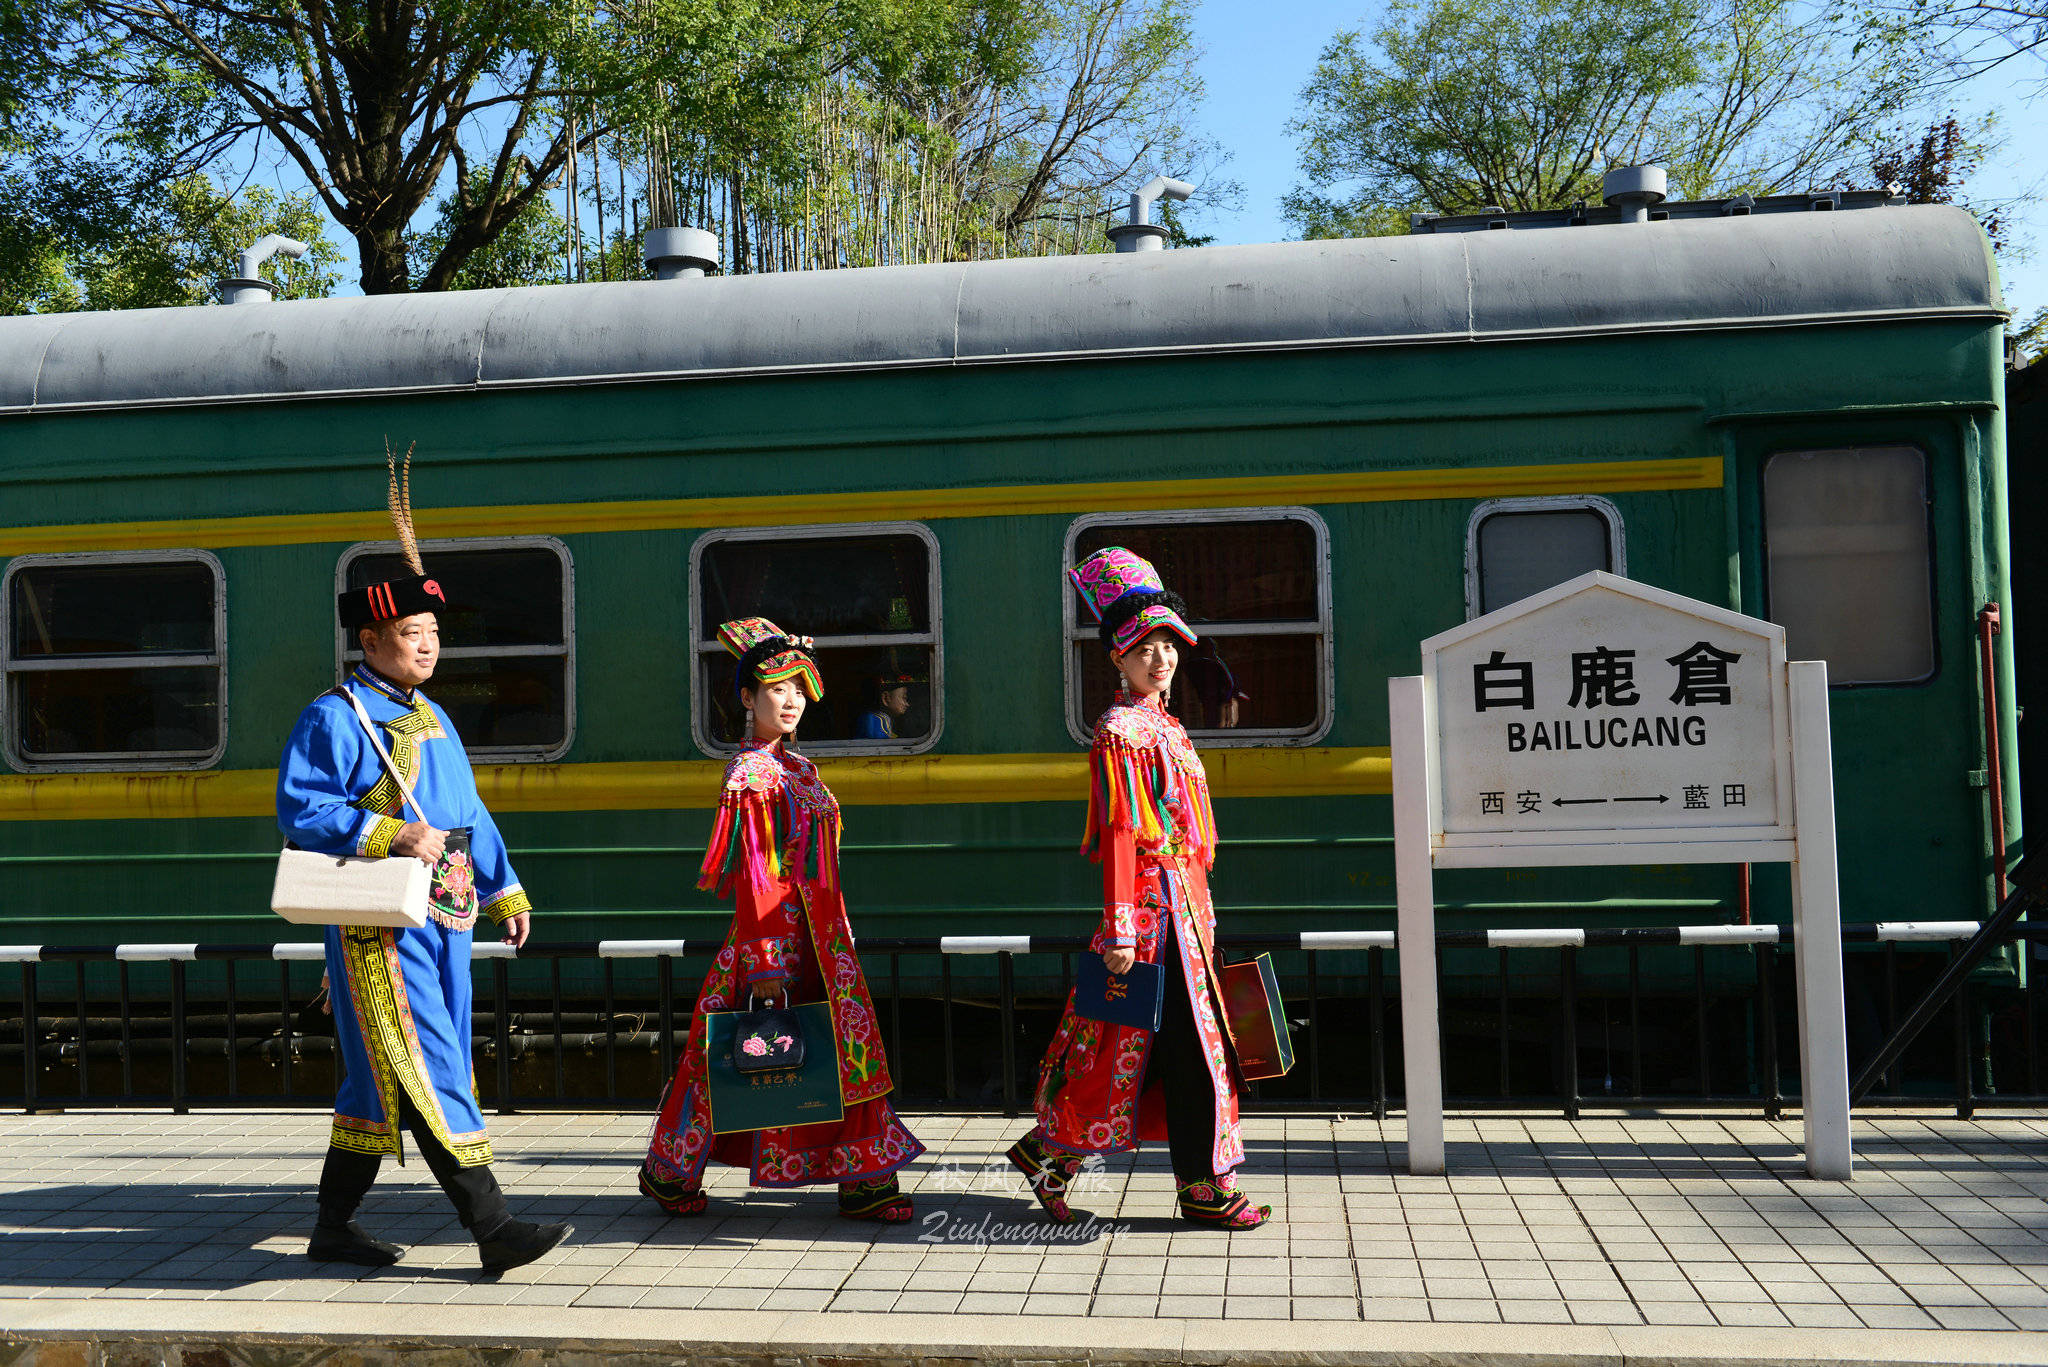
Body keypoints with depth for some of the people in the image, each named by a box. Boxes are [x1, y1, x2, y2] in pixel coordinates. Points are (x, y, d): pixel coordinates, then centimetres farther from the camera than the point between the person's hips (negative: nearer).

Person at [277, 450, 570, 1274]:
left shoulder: (432, 719, 18)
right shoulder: (336, 718, -6)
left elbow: (471, 812, 24)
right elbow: (298, 810, -14)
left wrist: (505, 892, 20)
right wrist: (389, 836, -22)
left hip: (442, 922, 9)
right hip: (379, 921, -9)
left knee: (379, 1083, 13)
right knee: (428, 1072, -10)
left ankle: (333, 1229, 24)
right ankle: (492, 1229, -10)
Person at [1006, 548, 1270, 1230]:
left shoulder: (1163, 726, 17)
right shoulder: (1120, 732, -12)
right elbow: (1119, 834, -17)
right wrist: (1120, 927, -20)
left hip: (1183, 897, 10)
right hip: (1154, 898, -10)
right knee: (1190, 1040, -4)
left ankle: (1051, 1150, 21)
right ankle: (1204, 1185, 8)